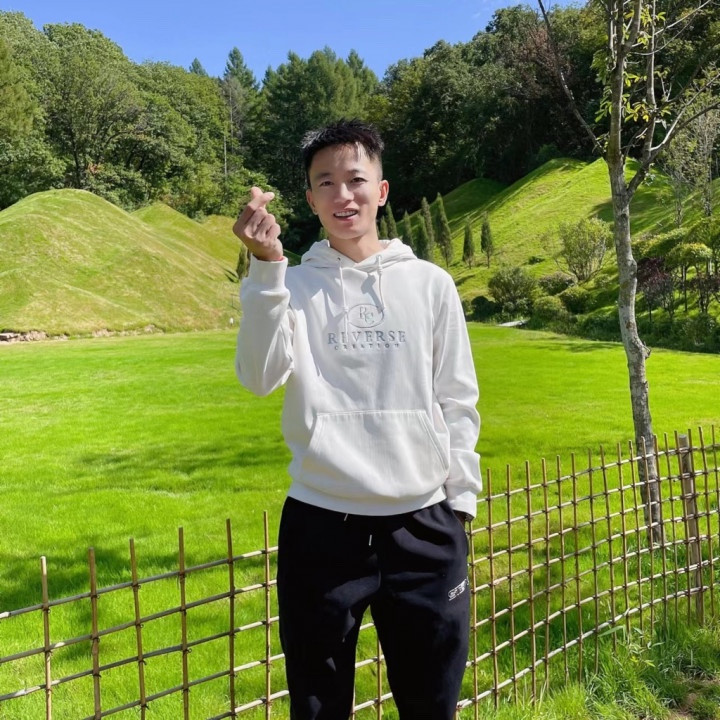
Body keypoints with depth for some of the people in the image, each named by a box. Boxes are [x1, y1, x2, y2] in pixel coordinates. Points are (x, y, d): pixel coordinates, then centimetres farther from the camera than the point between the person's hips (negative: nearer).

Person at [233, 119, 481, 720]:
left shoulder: (430, 284, 5)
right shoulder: (295, 286, 3)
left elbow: (458, 404, 7)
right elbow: (261, 378, -14)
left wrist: (461, 502, 4)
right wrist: (266, 266, -22)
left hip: (423, 525, 1)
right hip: (320, 527, 0)